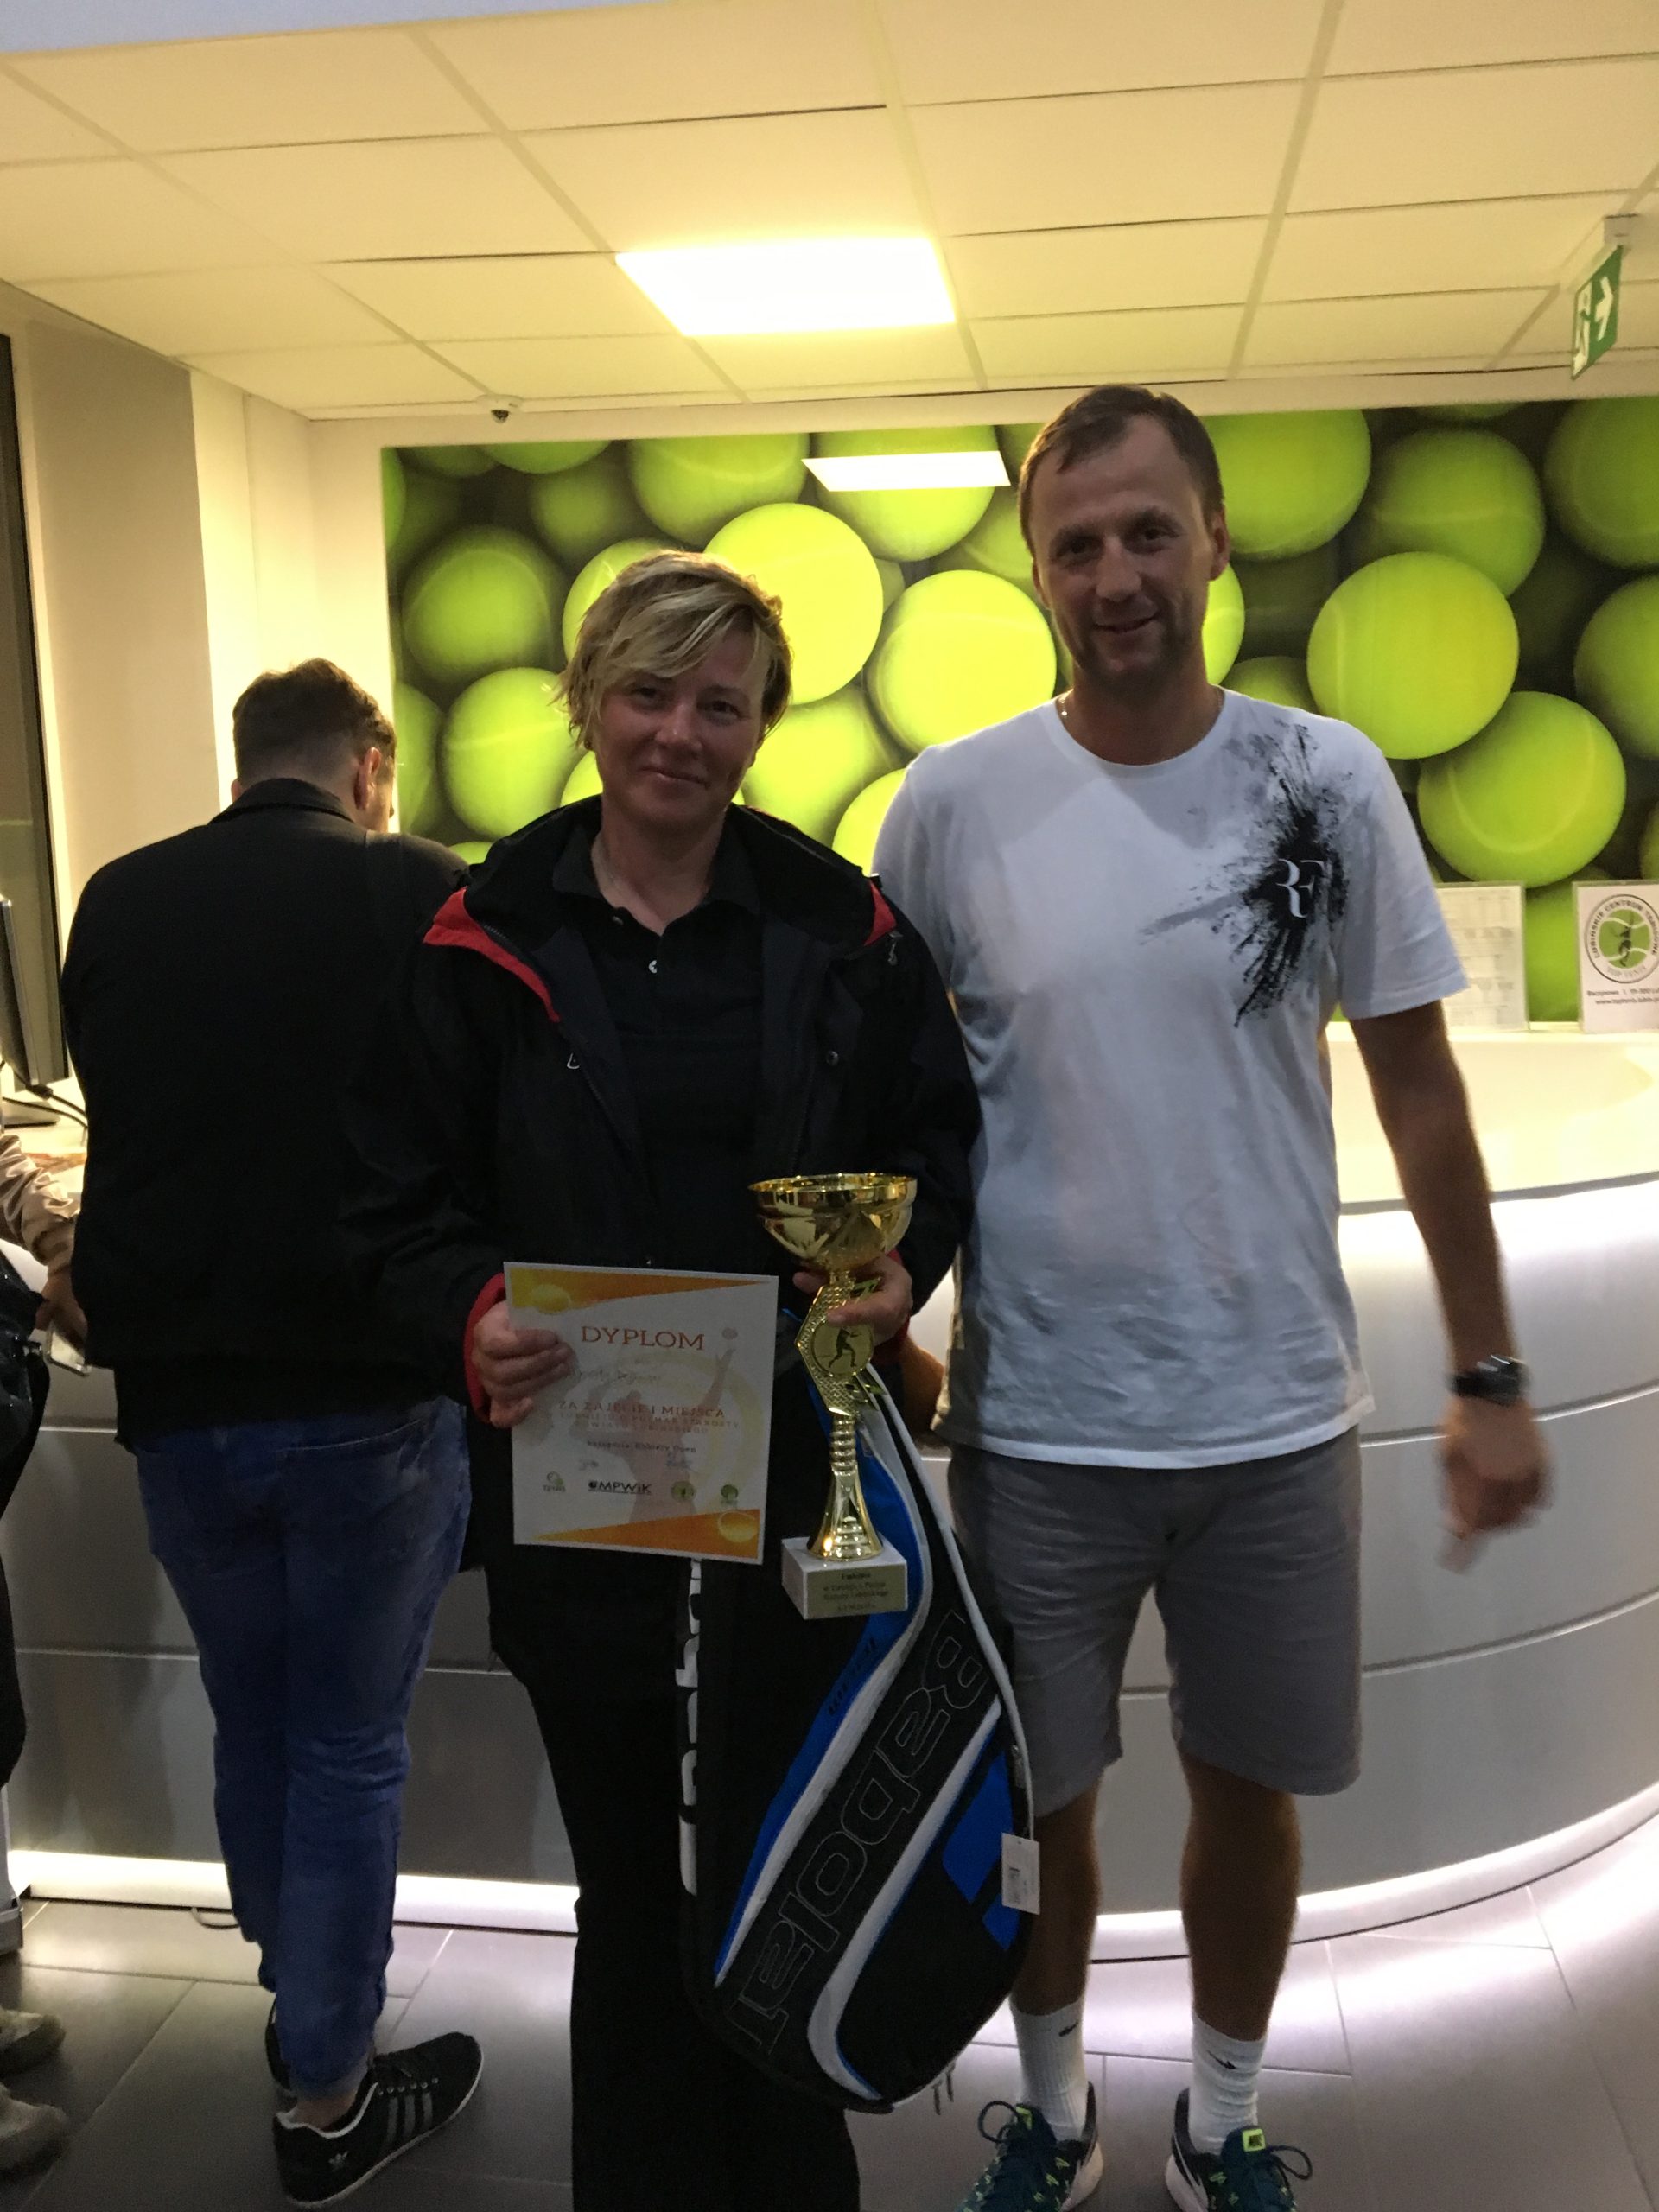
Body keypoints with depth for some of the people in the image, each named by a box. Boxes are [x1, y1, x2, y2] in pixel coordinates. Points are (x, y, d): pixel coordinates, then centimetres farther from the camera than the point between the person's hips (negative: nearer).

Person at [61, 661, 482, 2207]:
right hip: (366, 1393, -4)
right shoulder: (418, 896, -10)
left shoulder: (116, 905, 1)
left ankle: (302, 2001, 42)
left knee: (251, 1727, 22)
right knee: (349, 1746, 11)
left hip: (176, 1395, 4)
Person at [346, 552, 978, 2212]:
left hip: (796, 1469, 1)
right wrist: (474, 1316, -19)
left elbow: (940, 1141, 8)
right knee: (629, 1876, 14)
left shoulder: (841, 927, 0)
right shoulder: (485, 943, -1)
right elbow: (403, 1205, 1)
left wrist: (900, 1267, -12)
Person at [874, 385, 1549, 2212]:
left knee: (1250, 1791, 17)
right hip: (1035, 1413, 0)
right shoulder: (952, 804, -5)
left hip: (1276, 1412, 1)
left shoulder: (1328, 782, -4)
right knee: (1039, 1799, 14)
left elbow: (1417, 1086, 1)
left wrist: (1490, 1378, 2)